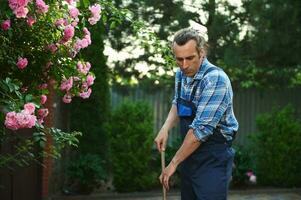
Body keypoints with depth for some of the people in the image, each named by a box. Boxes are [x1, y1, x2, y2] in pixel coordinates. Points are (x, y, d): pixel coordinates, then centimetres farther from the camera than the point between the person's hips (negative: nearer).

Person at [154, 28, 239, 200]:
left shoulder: (215, 79, -23)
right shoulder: (181, 74, 3)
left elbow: (201, 129, -25)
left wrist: (174, 163, -18)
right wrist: (165, 129, 3)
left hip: (213, 159, -7)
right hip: (190, 154, 8)